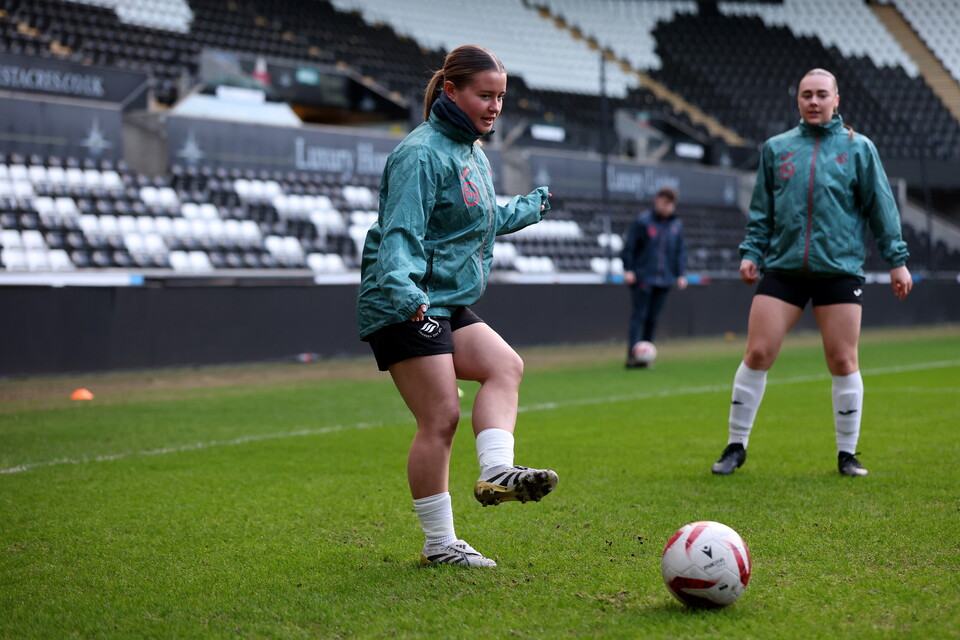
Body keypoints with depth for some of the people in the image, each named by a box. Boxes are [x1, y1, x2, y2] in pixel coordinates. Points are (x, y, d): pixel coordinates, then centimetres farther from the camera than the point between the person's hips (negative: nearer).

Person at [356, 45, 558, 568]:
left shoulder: (473, 154, 17)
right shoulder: (422, 153, -14)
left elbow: (482, 223, 35)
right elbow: (400, 234, -25)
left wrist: (531, 207, 51)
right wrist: (403, 291, -42)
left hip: (449, 307, 10)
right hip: (406, 306, -10)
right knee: (440, 418, -10)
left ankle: (496, 472, -17)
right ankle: (439, 545, -3)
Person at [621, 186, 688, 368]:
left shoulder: (677, 225, 9)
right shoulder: (643, 221, -5)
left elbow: (681, 251, 13)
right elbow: (629, 245, -5)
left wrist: (681, 274, 6)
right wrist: (628, 269, -9)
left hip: (664, 279, 5)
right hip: (643, 278, -5)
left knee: (653, 319, 7)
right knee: (639, 316, -8)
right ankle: (633, 355, -11)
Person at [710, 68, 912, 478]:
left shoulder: (858, 148, 5)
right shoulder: (776, 148, 10)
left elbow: (881, 208, 6)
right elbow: (762, 210, 15)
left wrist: (896, 260, 2)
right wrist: (751, 252, 5)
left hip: (840, 270, -1)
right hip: (783, 267, 1)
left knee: (843, 362, 0)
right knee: (757, 354, -4)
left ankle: (847, 454, 14)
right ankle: (736, 446, 9)